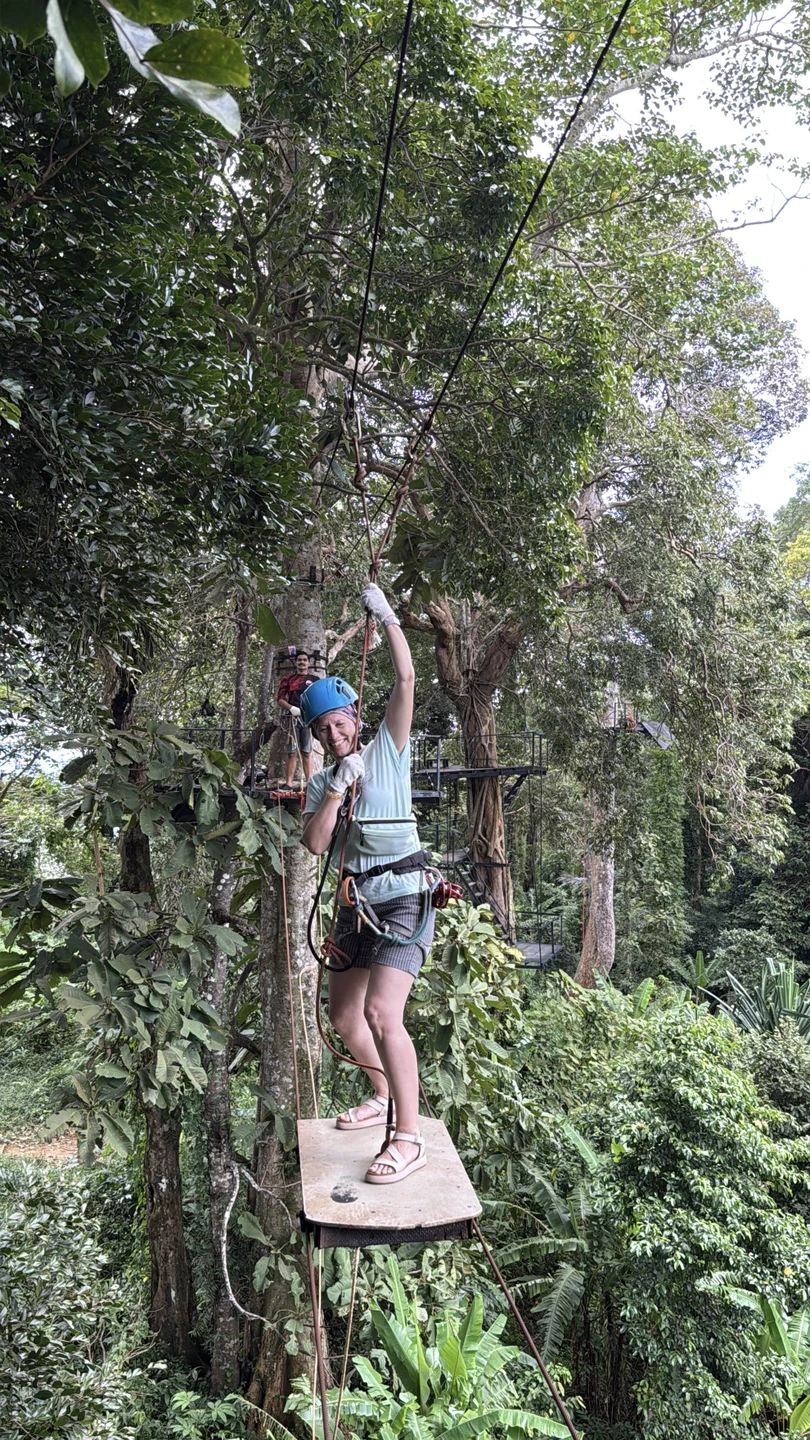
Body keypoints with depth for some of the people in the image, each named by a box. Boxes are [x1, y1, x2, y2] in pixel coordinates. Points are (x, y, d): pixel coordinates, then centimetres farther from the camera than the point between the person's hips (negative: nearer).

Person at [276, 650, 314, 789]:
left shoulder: (314, 680, 14)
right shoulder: (288, 679, 11)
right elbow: (279, 700, 6)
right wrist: (292, 708, -11)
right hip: (292, 718, 0)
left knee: (307, 752, 2)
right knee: (292, 752, 0)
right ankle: (288, 783, 1)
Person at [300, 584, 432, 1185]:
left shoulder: (387, 750, -1)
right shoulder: (320, 782, 12)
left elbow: (406, 679, -11)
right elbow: (315, 843, -3)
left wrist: (386, 615, -12)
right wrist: (335, 789, -14)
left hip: (404, 899, -7)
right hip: (356, 904, 7)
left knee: (382, 1013, -21)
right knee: (345, 1015, 17)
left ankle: (409, 1138, -11)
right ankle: (385, 1095, 41)